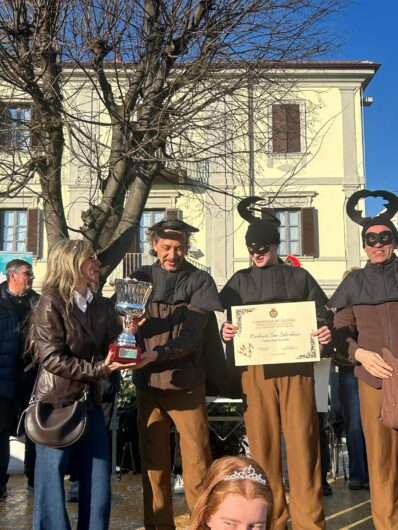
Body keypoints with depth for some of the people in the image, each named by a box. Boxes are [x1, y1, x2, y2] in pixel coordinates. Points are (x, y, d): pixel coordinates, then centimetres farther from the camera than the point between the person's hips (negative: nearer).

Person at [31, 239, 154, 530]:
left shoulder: (103, 305, 7)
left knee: (98, 483, 12)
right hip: (56, 403, -6)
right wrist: (99, 370, -23)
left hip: (91, 402, 6)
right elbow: (52, 358, -19)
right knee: (51, 481, 6)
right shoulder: (51, 303, -12)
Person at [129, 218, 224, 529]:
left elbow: (192, 335, -10)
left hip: (186, 384, -2)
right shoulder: (140, 278, 7)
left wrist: (155, 355, -24)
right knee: (153, 461, 10)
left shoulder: (200, 281, -2)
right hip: (147, 383, 3)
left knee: (197, 462, 0)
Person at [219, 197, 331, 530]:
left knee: (302, 445, -2)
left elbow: (322, 317, 10)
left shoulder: (299, 277, 11)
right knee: (263, 445, 4)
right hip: (255, 370, 1)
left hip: (297, 368, -1)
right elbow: (228, 323, 10)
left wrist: (325, 334, -11)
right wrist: (226, 332, -12)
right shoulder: (240, 281, 13)